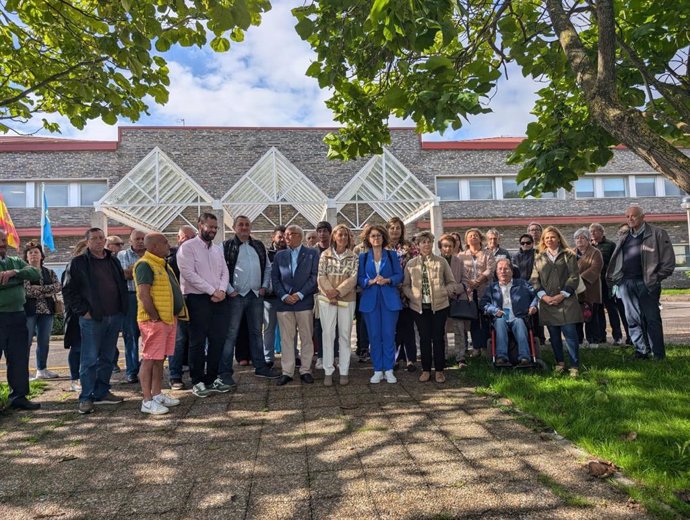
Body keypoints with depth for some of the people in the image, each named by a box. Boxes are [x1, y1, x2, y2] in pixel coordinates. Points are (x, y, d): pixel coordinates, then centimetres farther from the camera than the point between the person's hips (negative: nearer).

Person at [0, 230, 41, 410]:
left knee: (19, 359, 10)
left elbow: (36, 274, -1)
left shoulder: (15, 262, 14)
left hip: (17, 316, 5)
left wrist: (14, 273, -16)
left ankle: (18, 396, 21)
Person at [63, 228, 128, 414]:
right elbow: (68, 290, -4)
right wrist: (82, 311, -9)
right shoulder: (78, 263, -1)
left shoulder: (114, 261, 14)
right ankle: (86, 397, 8)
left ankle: (102, 393, 22)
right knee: (89, 359, -2)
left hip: (115, 317, 5)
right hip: (92, 318, -5)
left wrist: (123, 309, 11)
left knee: (107, 358, 11)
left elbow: (123, 285, 20)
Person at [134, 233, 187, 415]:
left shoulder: (162, 265, 18)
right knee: (150, 359, -3)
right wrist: (155, 317, -18)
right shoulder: (145, 265, -13)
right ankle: (147, 401, 4)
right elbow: (143, 294, -21)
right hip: (154, 321, -9)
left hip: (169, 318, 9)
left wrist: (175, 315, 15)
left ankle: (157, 394, 24)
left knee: (160, 358, 14)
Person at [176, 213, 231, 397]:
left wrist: (221, 290, -8)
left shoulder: (217, 249, 15)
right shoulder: (187, 247, -5)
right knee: (198, 342, 1)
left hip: (218, 299, 6)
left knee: (218, 340, 8)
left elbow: (224, 272, 11)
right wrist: (212, 291, -15)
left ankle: (212, 378, 20)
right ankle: (197, 382, 12)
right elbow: (189, 274, -15)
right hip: (197, 299, -6)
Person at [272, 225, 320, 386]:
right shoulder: (280, 255, 12)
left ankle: (305, 371, 15)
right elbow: (274, 278, 8)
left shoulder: (312, 253, 4)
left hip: (304, 302, -2)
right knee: (286, 339, 5)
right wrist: (284, 296, -6)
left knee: (306, 338, 5)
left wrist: (300, 294, -10)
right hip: (284, 303, 2)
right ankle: (287, 372, 14)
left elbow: (315, 276, -3)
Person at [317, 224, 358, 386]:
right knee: (328, 334, 0)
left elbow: (353, 278, -5)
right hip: (327, 299, 0)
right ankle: (328, 371, 7)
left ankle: (344, 371, 14)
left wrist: (338, 291, -16)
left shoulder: (353, 257, 4)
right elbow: (321, 276, -1)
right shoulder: (325, 254, 5)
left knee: (345, 335, 6)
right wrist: (329, 291, -16)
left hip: (347, 299, 0)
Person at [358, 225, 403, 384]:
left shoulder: (391, 255, 8)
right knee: (374, 335, 4)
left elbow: (399, 275, 2)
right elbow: (359, 278, 3)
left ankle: (388, 370, 10)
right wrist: (371, 281, -16)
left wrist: (387, 280, -15)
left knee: (389, 334, 0)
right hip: (370, 299, 1)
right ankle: (378, 370, 13)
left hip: (389, 299, 0)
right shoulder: (363, 257, 9)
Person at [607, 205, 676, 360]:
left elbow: (669, 260, -4)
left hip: (646, 283, -5)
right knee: (633, 319, 7)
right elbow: (615, 261, 16)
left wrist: (657, 278, -10)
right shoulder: (624, 239, 17)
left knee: (652, 319, -2)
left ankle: (659, 355, 5)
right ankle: (641, 352, 15)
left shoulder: (657, 234, 0)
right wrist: (613, 278, 4)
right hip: (626, 283, 5)